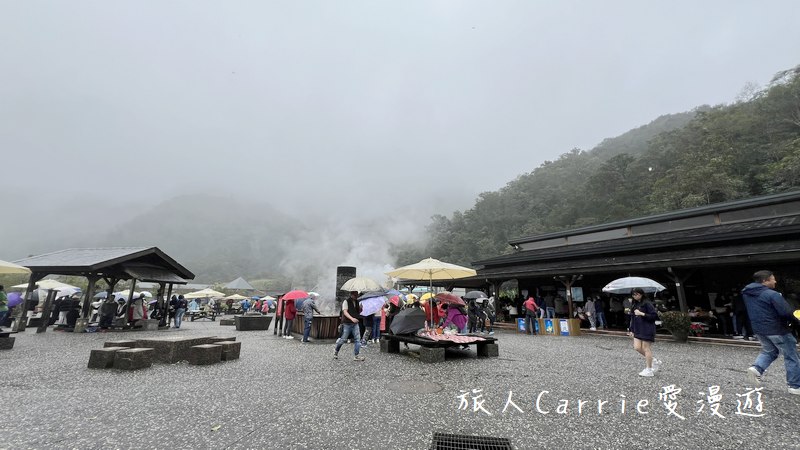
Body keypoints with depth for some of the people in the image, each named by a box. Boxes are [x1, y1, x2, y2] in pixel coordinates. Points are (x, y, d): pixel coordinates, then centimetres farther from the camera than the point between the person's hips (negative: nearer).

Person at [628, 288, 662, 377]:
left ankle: (649, 370, 12)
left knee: (646, 349, -1)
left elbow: (655, 315, -15)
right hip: (638, 330, 8)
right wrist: (631, 330, 14)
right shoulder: (634, 304, 12)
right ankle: (655, 361, 24)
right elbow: (633, 318, 16)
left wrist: (642, 314, -20)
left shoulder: (647, 303, -11)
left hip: (647, 329, -7)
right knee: (637, 347, 3)